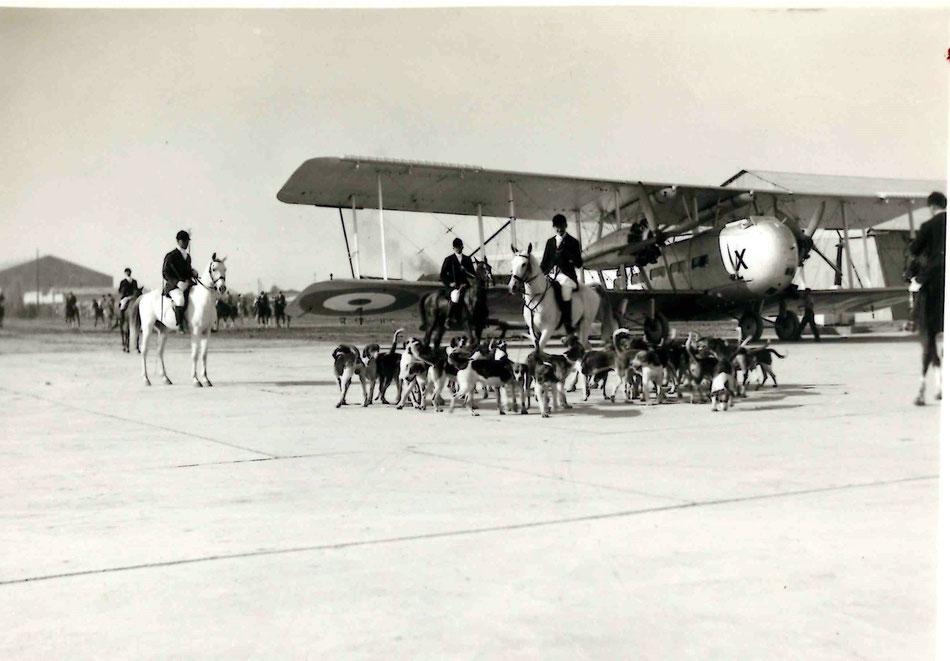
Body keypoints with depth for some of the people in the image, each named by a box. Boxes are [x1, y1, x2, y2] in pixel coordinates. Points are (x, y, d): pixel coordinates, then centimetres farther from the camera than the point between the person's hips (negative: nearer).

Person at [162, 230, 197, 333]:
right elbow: (165, 273, -7)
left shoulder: (187, 256, 17)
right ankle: (180, 325, -27)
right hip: (174, 285, -8)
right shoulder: (171, 255, -4)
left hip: (187, 283, 8)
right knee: (180, 299, -37)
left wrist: (193, 272, 4)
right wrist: (177, 282, -20)